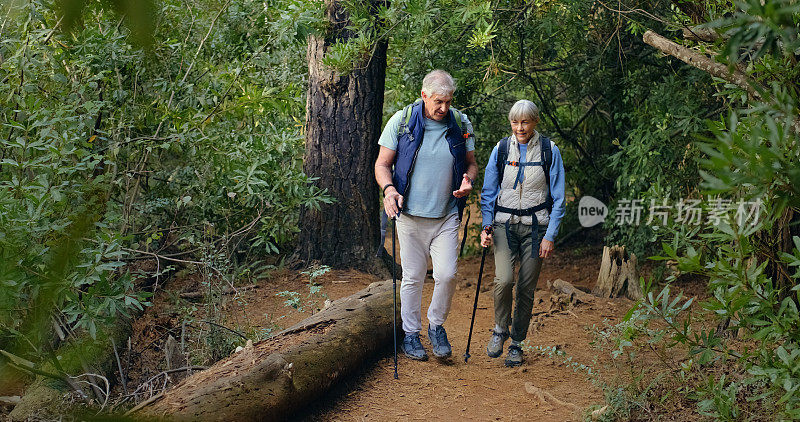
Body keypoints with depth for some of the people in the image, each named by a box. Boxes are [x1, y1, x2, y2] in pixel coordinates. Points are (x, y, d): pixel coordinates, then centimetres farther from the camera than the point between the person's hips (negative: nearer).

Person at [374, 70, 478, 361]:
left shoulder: (461, 124, 2)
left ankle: (436, 325, 15)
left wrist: (468, 179, -11)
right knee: (413, 277, 5)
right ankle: (411, 334, 20)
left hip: (447, 216, 1)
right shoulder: (401, 121, -4)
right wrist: (389, 189, -21)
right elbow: (382, 164, -1)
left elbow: (471, 163, 13)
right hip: (411, 215, -1)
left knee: (447, 274, -9)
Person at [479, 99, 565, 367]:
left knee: (526, 288, 0)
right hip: (504, 224, 1)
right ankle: (500, 329, 6)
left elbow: (558, 198, 2)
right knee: (504, 279, -19)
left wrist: (549, 236, -4)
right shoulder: (501, 149, 4)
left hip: (536, 225, 0)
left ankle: (516, 344, 17)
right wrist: (486, 226, -1)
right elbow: (489, 192, 10)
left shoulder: (549, 151, -1)